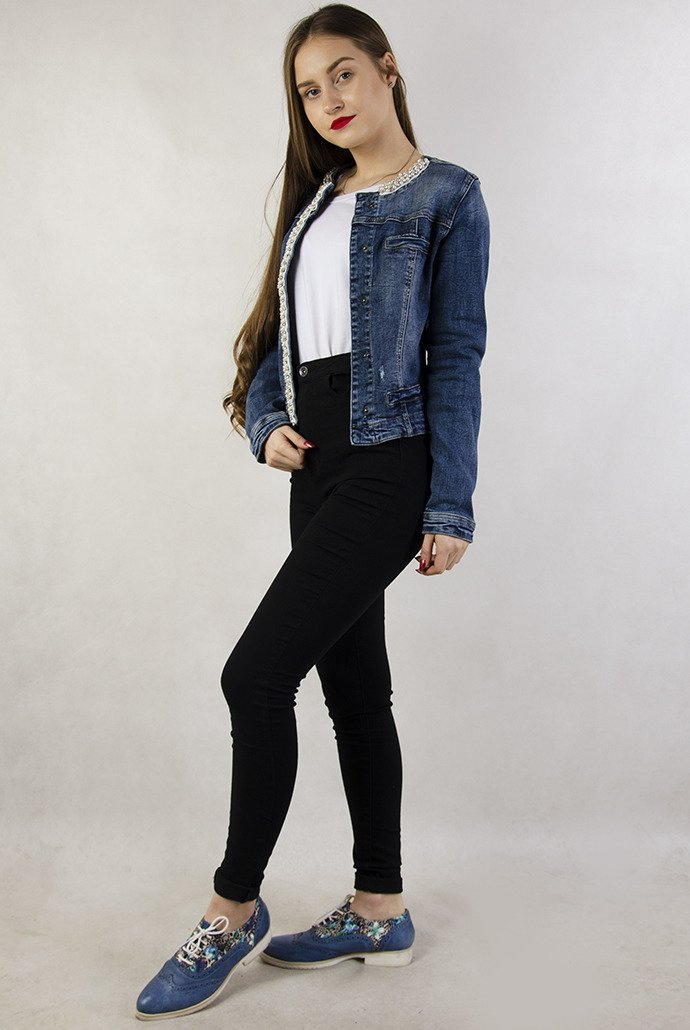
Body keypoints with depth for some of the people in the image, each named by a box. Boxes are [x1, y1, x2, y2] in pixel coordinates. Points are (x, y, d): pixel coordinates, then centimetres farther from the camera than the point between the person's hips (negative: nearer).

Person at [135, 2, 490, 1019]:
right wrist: (268, 424, 0)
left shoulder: (446, 196, -1)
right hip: (317, 469, 7)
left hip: (389, 467, -7)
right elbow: (279, 335, 19)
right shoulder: (315, 200, 18)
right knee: (354, 687, 11)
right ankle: (380, 910, 23)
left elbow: (456, 356, -7)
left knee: (256, 675, -12)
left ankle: (234, 908, 6)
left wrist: (451, 506, -11)